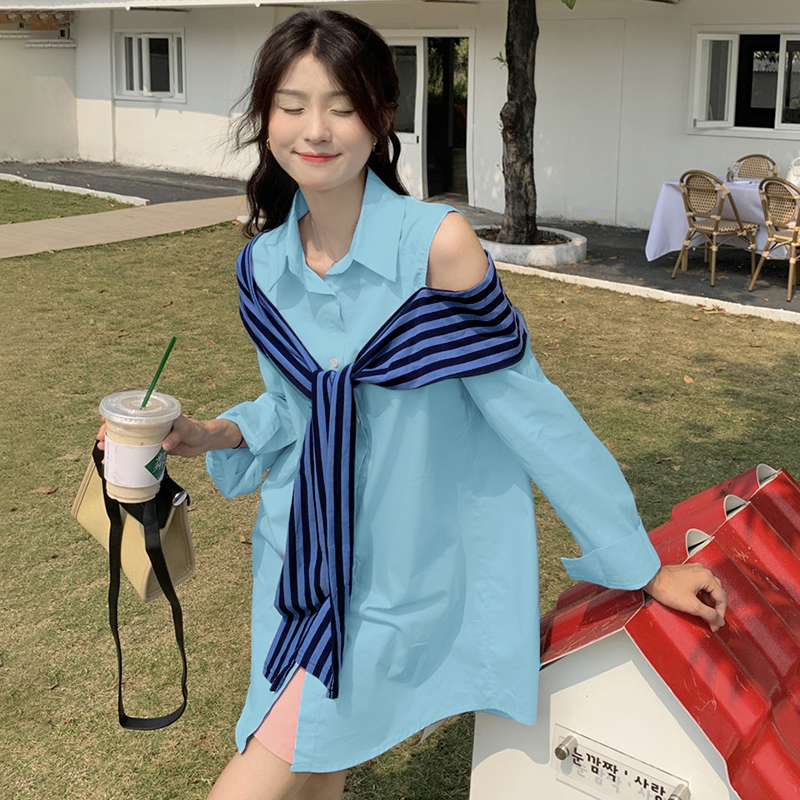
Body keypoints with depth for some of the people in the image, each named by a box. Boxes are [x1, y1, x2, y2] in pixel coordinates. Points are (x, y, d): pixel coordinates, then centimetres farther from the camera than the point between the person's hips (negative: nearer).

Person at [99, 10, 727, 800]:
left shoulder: (437, 243, -21)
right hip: (300, 559, 5)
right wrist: (214, 434, -9)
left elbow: (526, 404, -16)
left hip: (400, 578, -5)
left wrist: (643, 567, -12)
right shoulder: (263, 265, -3)